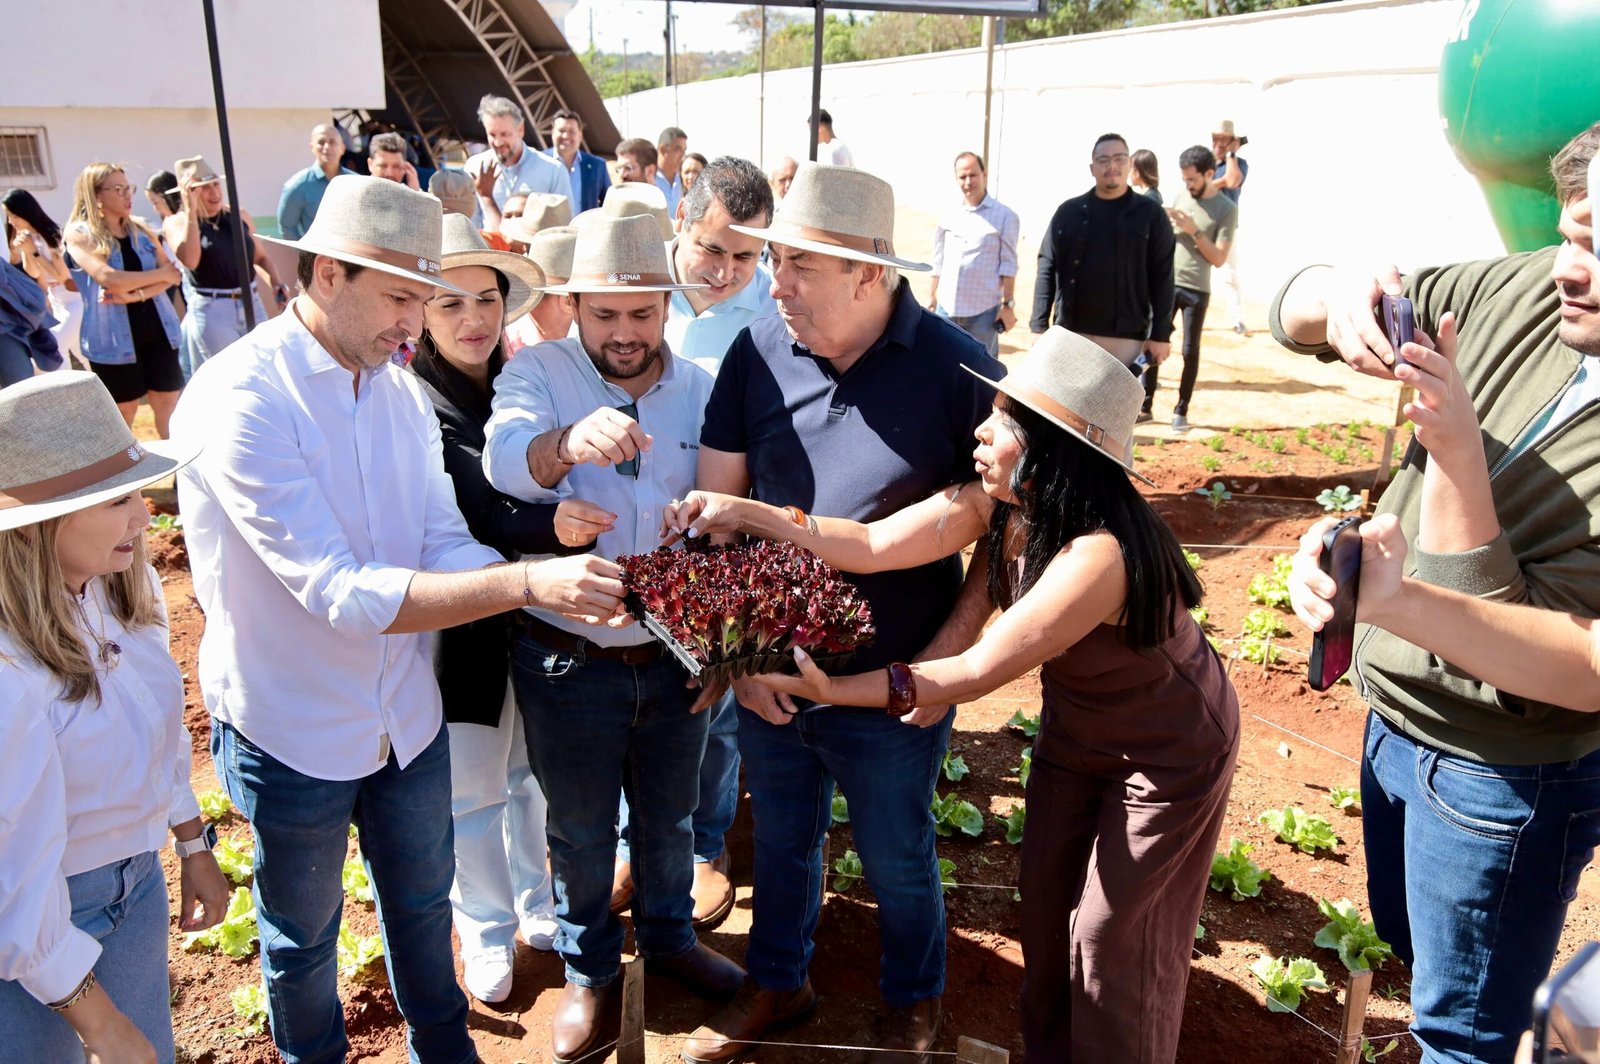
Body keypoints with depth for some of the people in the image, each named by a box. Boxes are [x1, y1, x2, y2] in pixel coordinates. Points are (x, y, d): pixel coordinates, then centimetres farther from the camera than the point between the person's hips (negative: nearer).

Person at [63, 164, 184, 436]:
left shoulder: (140, 230, 9)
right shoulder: (79, 234, -6)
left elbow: (174, 275, -1)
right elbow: (110, 279, -21)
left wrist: (135, 294, -17)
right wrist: (162, 273, -9)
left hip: (157, 329, 4)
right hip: (113, 338, -4)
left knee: (168, 405, 6)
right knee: (123, 413, 6)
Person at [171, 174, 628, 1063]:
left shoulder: (401, 391, -1)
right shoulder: (238, 398, -24)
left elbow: (445, 547, -5)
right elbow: (340, 591, -32)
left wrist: (566, 584, -24)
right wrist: (528, 582, -38)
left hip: (406, 714, 6)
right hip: (293, 731, -5)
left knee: (423, 900, 25)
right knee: (304, 935, 19)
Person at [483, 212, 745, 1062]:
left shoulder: (701, 390, -2)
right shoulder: (538, 372, -10)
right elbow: (507, 458, -32)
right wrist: (570, 441, -53)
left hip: (674, 657, 3)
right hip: (568, 662, -2)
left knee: (669, 816, 22)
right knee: (581, 830, 17)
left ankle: (668, 937, 49)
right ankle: (588, 969, 42)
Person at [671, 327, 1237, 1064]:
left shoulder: (1097, 554, -39)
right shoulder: (1000, 504, -17)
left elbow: (977, 671, -35)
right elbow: (873, 546, -19)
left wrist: (834, 690, -33)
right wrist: (745, 514, -25)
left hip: (1166, 750, -7)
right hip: (1077, 726, 7)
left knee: (1111, 941, 8)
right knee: (1046, 914, 18)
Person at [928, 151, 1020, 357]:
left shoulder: (1005, 216, -4)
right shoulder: (948, 217, 9)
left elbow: (1008, 264, -5)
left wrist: (1008, 304, -9)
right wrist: (931, 296, 15)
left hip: (983, 309, -4)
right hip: (947, 307, 4)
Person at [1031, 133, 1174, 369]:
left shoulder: (1150, 214, 2)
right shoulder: (1069, 212, 6)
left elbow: (1162, 276, 0)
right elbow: (1047, 270, 4)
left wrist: (1161, 334, -6)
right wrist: (1039, 326, -3)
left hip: (1127, 337, -1)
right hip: (1071, 334, 2)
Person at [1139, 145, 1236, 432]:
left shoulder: (1226, 209, -6)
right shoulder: (1181, 197, 8)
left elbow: (1219, 258, -10)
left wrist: (1194, 231, -18)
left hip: (1196, 290, -4)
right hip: (1167, 284, 4)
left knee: (1190, 351, 2)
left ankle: (1181, 411, 11)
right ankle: (1145, 407, 11)